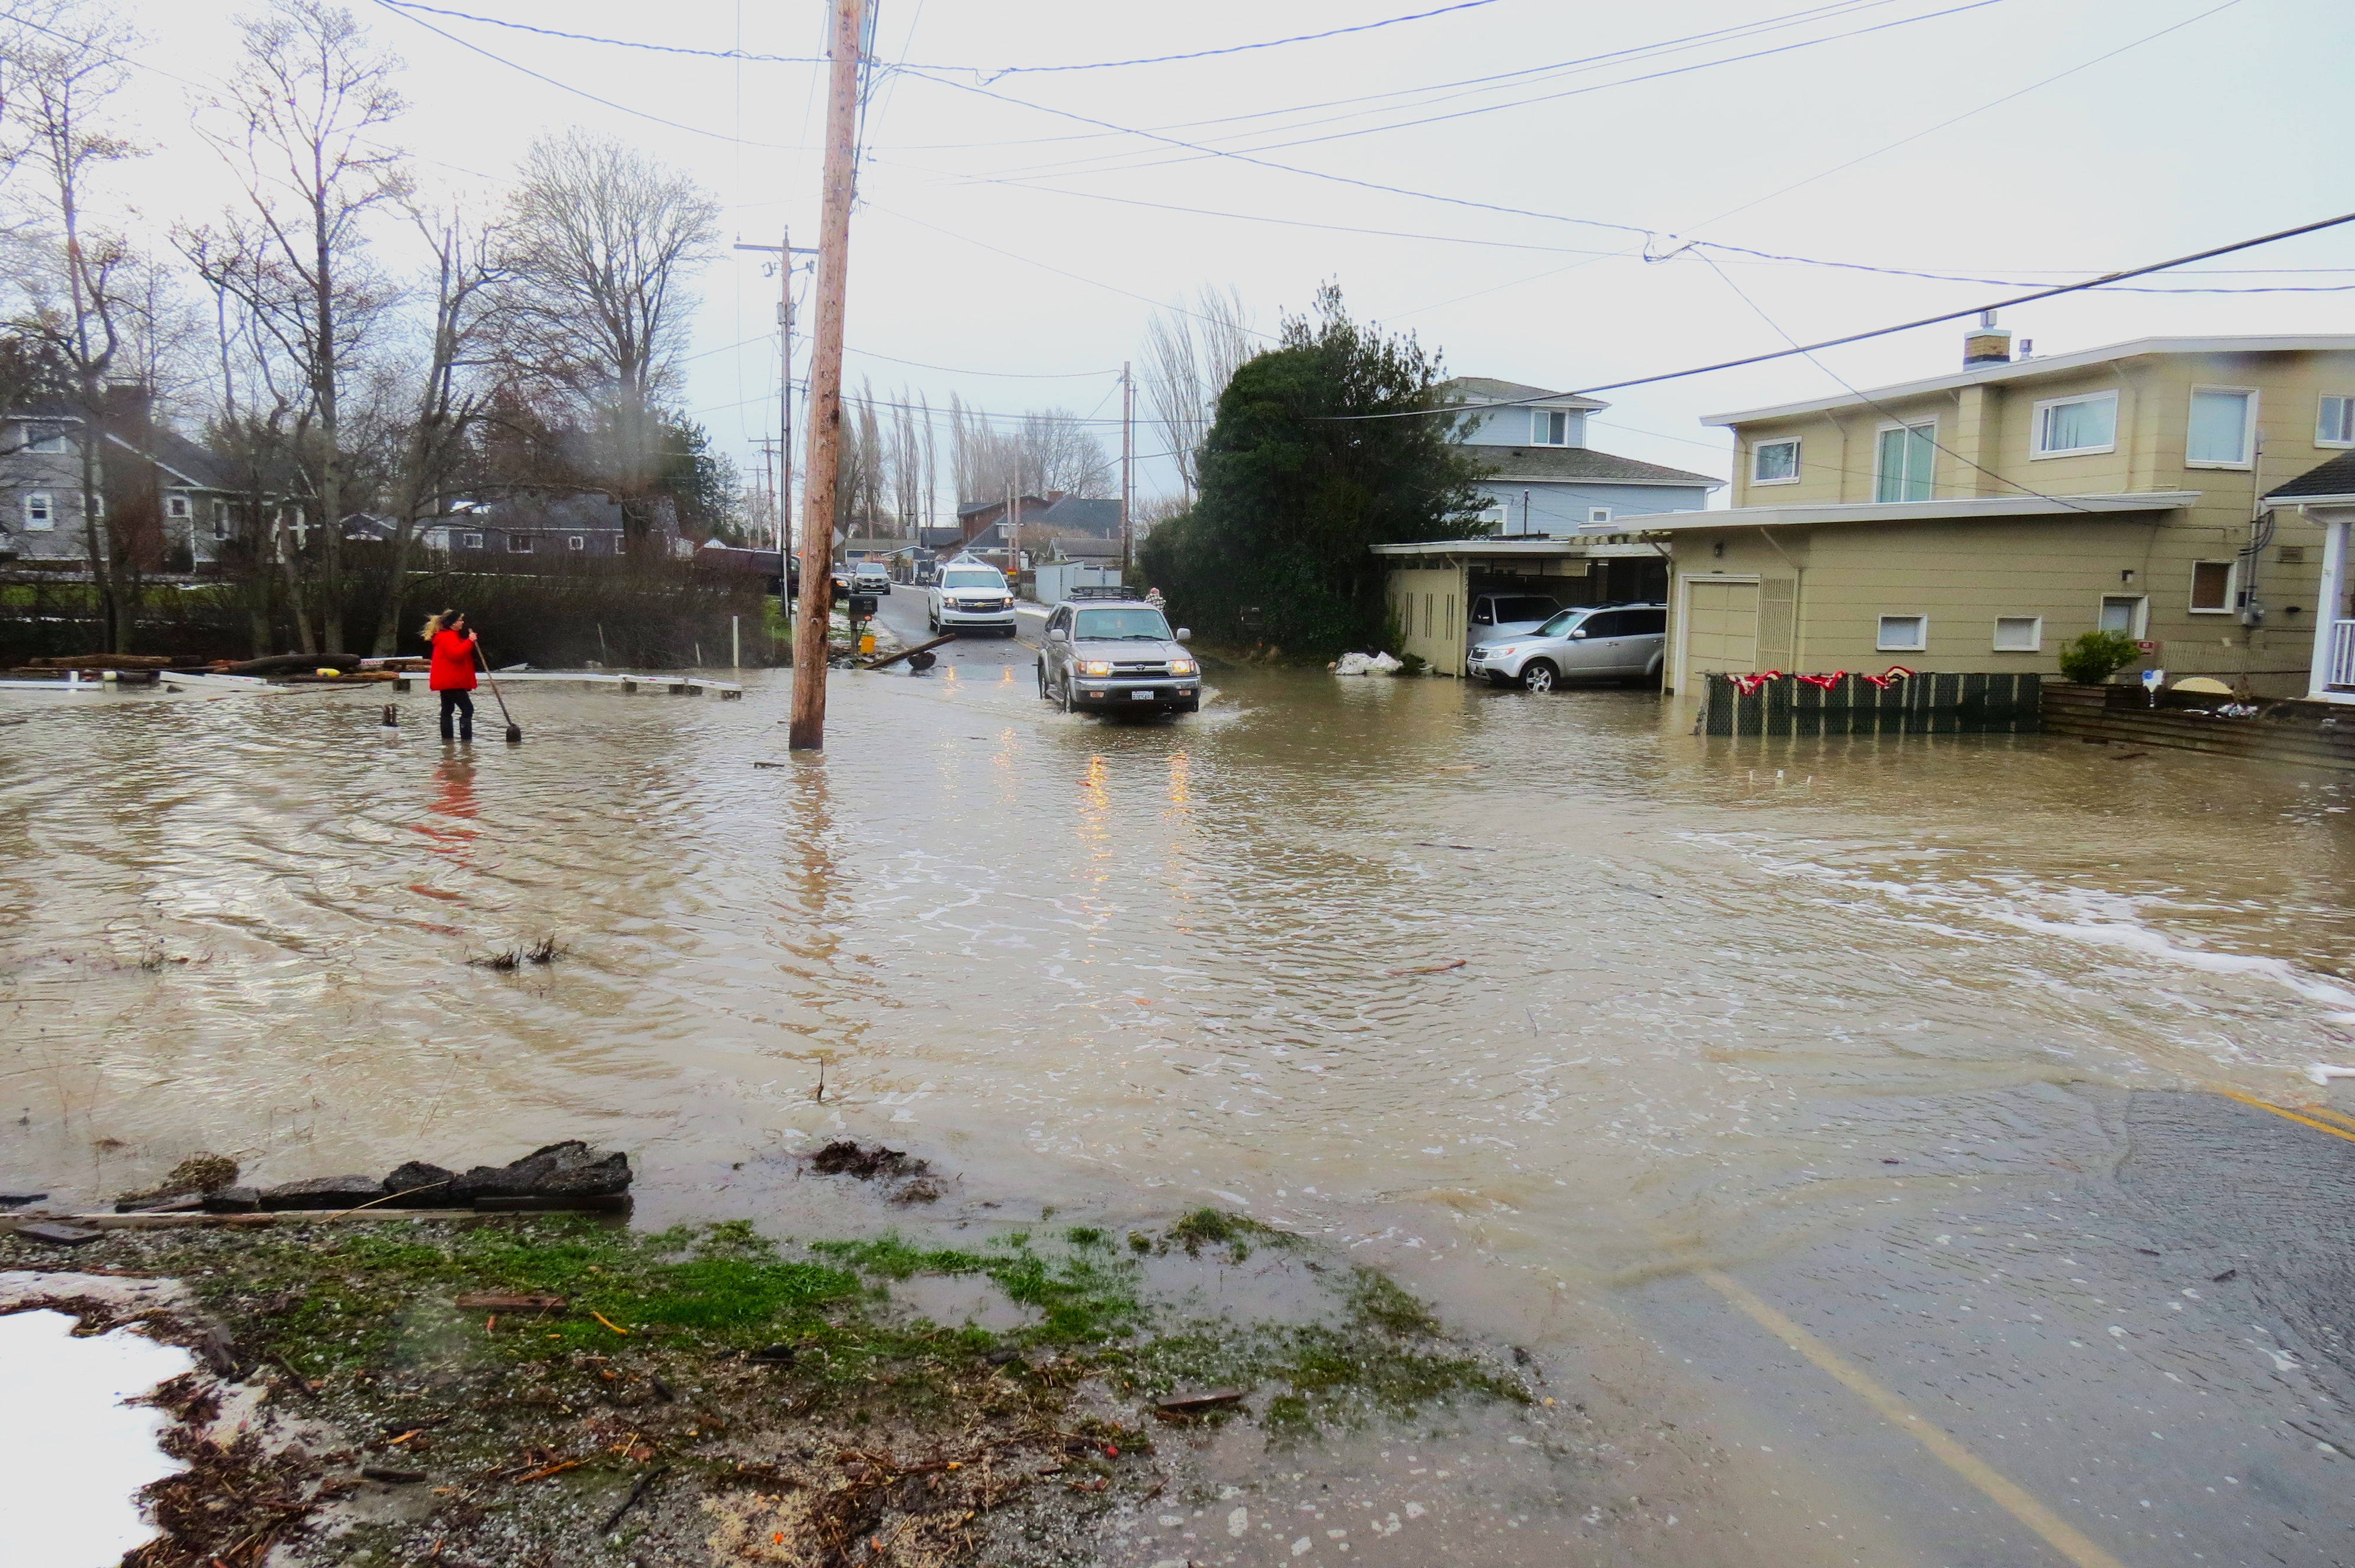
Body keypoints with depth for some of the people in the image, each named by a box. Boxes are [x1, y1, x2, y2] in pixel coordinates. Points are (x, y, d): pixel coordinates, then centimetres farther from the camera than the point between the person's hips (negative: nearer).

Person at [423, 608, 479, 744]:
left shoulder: (452, 636, 19)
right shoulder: (448, 637, -14)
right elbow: (456, 654, -30)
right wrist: (469, 641, -28)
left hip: (447, 681, 12)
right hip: (451, 681, -12)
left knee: (447, 710, 14)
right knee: (467, 709, -14)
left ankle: (447, 739, 18)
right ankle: (466, 739, -18)